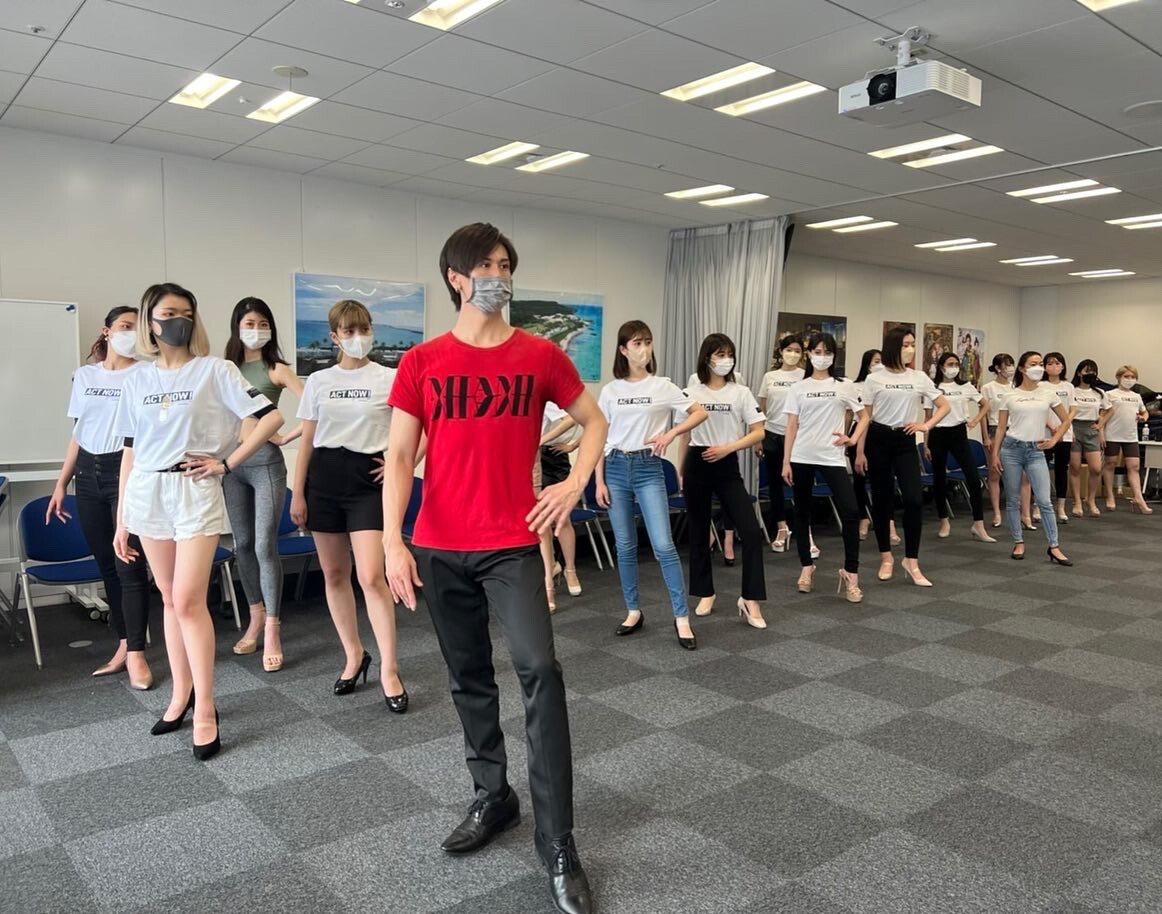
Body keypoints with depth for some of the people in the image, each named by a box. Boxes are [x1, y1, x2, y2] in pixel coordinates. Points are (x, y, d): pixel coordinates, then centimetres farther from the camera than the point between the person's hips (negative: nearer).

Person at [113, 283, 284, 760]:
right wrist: (121, 519, 11)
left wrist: (226, 463, -8)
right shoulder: (137, 379, 10)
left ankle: (205, 710, 1)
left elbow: (271, 418, -8)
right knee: (170, 599, 11)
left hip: (195, 492, -4)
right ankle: (181, 693, 24)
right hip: (147, 493, 4)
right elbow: (130, 451, 12)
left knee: (188, 600, -8)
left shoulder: (214, 370, -3)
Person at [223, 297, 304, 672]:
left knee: (264, 546, -7)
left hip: (265, 461, -5)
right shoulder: (226, 369, 11)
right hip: (231, 461, 5)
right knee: (243, 545, 10)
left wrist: (288, 436, -9)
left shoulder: (277, 369, -1)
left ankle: (272, 629, 1)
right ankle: (257, 618, 23)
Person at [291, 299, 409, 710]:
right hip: (324, 479, 4)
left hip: (367, 480, -4)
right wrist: (297, 493, 6)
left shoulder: (391, 379, -2)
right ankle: (355, 655, 27)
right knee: (334, 575, 9)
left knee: (371, 577, -12)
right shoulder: (318, 381, 8)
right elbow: (307, 441, 10)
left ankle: (389, 669, -1)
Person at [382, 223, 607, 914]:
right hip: (440, 548, 2)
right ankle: (493, 798, 34)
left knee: (539, 671, -12)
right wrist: (393, 543, -10)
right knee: (469, 679, 13)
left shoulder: (541, 355, 0)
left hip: (512, 543, -2)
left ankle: (559, 847, -1)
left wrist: (576, 482, -5)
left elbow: (595, 421, 12)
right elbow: (400, 456, -1)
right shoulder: (422, 362, 1)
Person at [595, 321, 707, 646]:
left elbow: (700, 413, 3)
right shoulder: (610, 390, 4)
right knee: (625, 547, 8)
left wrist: (670, 434, -11)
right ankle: (634, 611, 22)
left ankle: (682, 618, 0)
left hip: (649, 468, -2)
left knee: (664, 546, -8)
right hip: (617, 468, 2)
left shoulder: (662, 387, 0)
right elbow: (600, 438, 6)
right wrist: (599, 481, 0)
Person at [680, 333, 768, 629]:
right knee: (699, 532, 9)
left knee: (751, 531, -11)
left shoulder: (741, 393, 1)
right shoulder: (690, 393, 2)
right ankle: (705, 593, 24)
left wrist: (728, 448, -16)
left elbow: (758, 432, -3)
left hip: (727, 466, 0)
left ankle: (750, 600, -3)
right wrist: (681, 472, 10)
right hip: (697, 466, 1)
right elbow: (684, 436, 9)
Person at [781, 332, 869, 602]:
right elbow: (792, 426, 4)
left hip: (832, 457, -1)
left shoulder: (844, 386, 6)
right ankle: (807, 567, 24)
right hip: (802, 458, 1)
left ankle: (850, 572, -1)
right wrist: (786, 461, -1)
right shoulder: (799, 388, 6)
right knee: (802, 512, 8)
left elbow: (863, 417, 12)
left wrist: (853, 439, -7)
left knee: (850, 512, -12)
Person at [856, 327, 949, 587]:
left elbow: (944, 406, 11)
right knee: (881, 500, 5)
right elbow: (865, 417, 0)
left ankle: (911, 561, -1)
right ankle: (886, 557, 20)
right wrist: (860, 451, -5)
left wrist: (926, 425, -5)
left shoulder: (919, 378, 5)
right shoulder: (874, 379, -2)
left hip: (905, 441, 2)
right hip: (879, 441, -1)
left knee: (914, 499, -11)